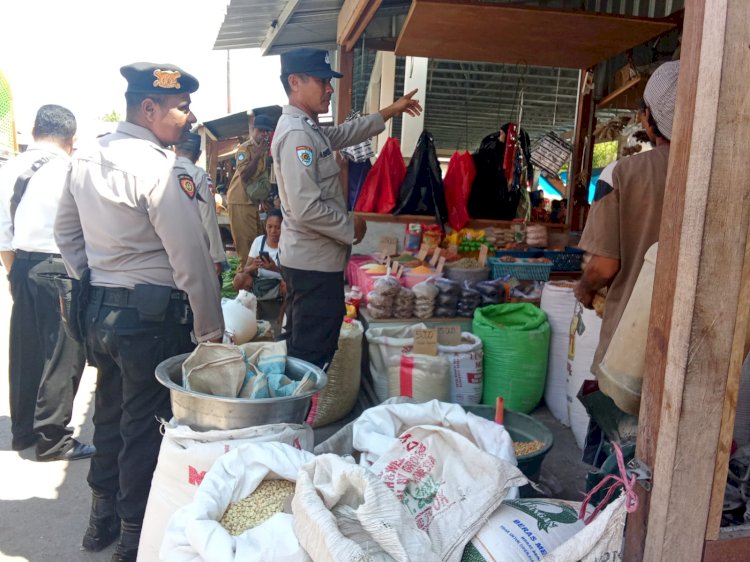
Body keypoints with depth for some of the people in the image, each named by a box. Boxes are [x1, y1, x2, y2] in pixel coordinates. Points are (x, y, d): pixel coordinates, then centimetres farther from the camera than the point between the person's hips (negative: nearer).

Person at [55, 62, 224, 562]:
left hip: (99, 310, 8)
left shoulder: (86, 157, 7)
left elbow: (66, 232, 16)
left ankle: (102, 519, 40)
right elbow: (192, 260, -20)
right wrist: (211, 332, -12)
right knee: (144, 426, 6)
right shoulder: (160, 169, -19)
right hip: (152, 317, -8)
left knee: (110, 413, 21)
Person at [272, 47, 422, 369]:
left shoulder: (307, 128, 12)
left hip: (306, 260, 10)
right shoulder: (296, 134, -19)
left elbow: (345, 134, 31)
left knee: (300, 351, 21)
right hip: (315, 262, -10)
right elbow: (306, 208, -27)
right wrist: (351, 228, -13)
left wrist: (391, 111, 31)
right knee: (313, 356, -1)